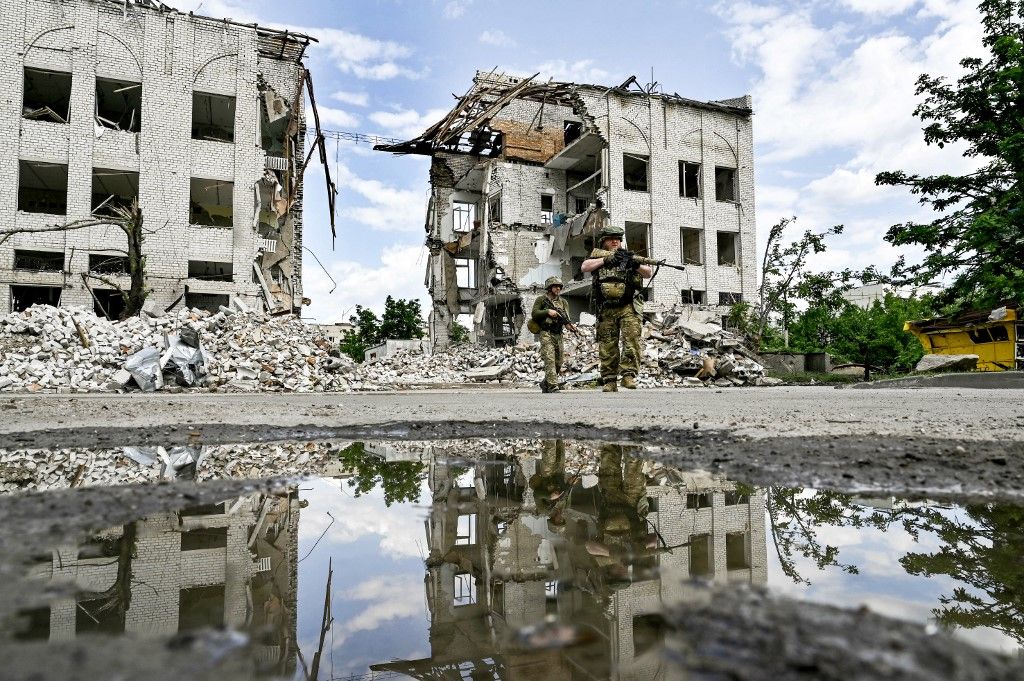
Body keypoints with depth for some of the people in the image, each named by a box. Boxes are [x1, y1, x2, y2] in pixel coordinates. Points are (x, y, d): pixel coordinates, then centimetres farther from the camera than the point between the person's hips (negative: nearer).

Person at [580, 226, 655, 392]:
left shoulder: (629, 256, 13)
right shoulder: (597, 256, 14)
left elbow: (648, 273, 4)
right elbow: (585, 267, -5)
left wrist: (637, 265, -17)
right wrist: (606, 260, -13)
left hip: (629, 307, 0)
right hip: (606, 309, 1)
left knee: (632, 340, -15)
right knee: (607, 347, 2)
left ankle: (629, 374, -13)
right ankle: (609, 381, 6)